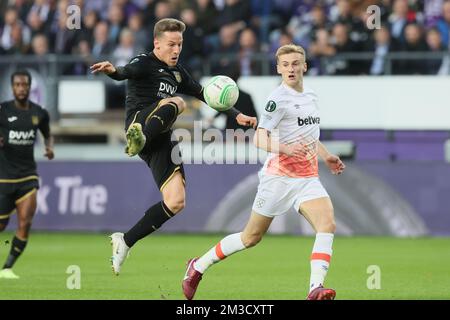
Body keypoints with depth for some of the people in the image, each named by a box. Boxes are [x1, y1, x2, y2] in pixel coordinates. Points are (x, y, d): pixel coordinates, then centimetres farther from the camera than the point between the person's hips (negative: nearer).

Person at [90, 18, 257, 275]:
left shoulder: (178, 72, 25)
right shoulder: (145, 64, 2)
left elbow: (204, 94, 32)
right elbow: (127, 72, -20)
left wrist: (236, 115, 25)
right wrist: (113, 71, -45)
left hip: (160, 142, 7)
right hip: (140, 120, -7)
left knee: (176, 202, -7)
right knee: (177, 102, -35)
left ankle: (125, 242, 4)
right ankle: (138, 138, -59)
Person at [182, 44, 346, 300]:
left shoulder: (310, 96, 13)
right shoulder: (279, 99, -12)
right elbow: (260, 139, -21)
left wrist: (326, 156, 24)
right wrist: (284, 149, -36)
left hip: (308, 178, 6)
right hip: (279, 176, -6)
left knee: (328, 224, -20)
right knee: (252, 237, 4)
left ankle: (316, 289, -27)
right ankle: (199, 266, 24)